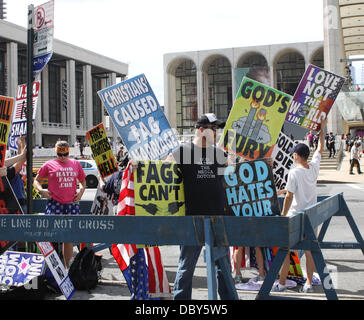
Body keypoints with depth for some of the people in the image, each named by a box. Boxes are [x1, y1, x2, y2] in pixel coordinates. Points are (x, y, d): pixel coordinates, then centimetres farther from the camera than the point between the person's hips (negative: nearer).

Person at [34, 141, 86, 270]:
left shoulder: (75, 164, 12)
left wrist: (81, 191, 4)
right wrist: (41, 190, -7)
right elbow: (36, 180, 12)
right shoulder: (49, 164, 5)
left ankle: (67, 267, 17)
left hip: (72, 203, 3)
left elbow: (83, 181, 23)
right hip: (54, 203, -2)